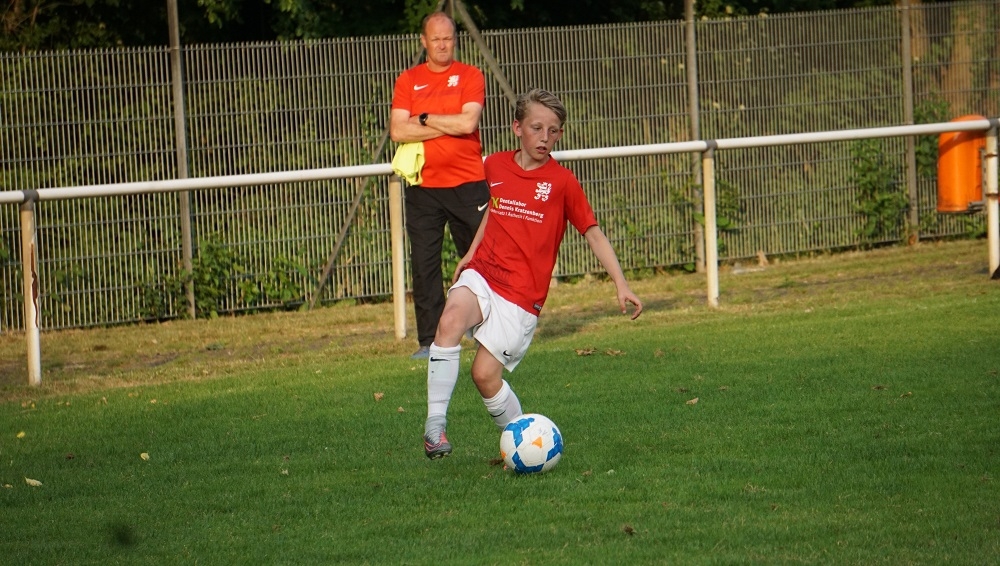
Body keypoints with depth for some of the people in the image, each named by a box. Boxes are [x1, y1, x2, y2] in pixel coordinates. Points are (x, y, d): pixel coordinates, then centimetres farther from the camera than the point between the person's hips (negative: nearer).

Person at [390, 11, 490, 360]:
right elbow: (398, 131, -5)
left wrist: (425, 119, -5)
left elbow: (468, 122, -12)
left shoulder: (470, 77, 3)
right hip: (424, 187, 1)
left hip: (468, 184, -1)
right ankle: (429, 340, 2)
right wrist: (449, 126, -8)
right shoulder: (408, 81, 8)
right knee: (424, 264, -2)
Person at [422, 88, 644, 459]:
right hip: (482, 274, 3)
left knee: (485, 375, -11)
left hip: (522, 294, -3)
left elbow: (594, 234, -1)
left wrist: (621, 285, -9)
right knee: (451, 320, -30)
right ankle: (435, 423, -28)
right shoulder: (494, 167, 8)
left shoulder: (562, 182, -3)